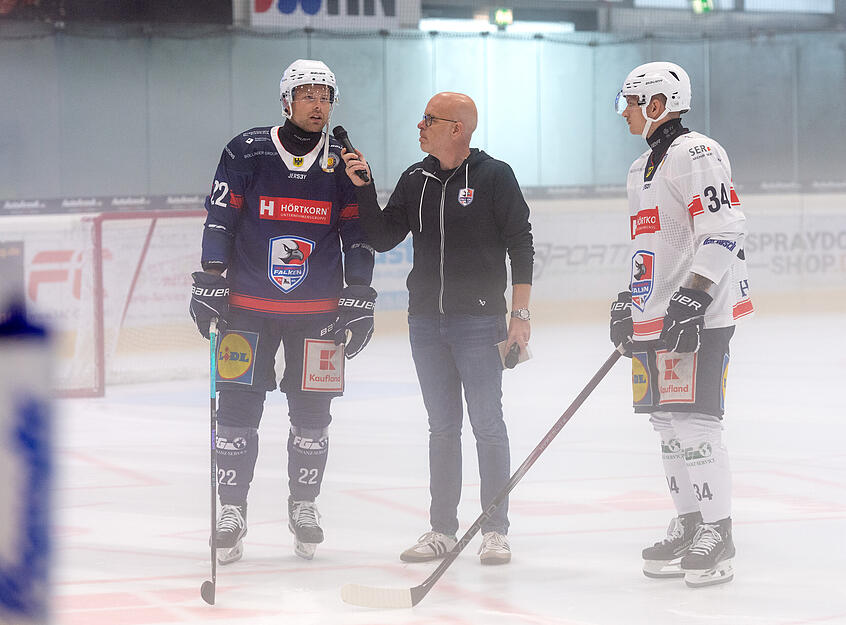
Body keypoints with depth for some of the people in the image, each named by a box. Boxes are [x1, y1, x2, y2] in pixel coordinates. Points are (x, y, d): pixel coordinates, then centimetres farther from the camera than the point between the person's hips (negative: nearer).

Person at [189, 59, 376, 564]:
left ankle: (304, 505, 21)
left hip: (318, 312, 2)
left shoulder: (342, 163, 4)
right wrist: (210, 283, -6)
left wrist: (359, 299, 1)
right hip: (249, 305, -2)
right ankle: (232, 512, 7)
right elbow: (220, 219, 0)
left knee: (312, 413, 5)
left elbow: (358, 233, 6)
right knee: (238, 409, -2)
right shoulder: (247, 152, -2)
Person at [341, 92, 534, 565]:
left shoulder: (494, 176, -5)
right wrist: (364, 189, -4)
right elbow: (383, 238, 8)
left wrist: (520, 315, -9)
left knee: (488, 424, -2)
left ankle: (496, 530, 3)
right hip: (426, 322, 5)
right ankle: (443, 529, 14)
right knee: (443, 427, 9)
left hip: (479, 320, -5)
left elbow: (521, 246, -5)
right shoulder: (415, 180, 10)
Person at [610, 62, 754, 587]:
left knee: (694, 422, -13)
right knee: (669, 425, 11)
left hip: (701, 314, -10)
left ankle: (718, 535, -9)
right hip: (657, 317, 10)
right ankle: (689, 527, 19)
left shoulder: (696, 155, -11)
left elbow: (723, 232, -21)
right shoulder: (642, 170, 21)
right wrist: (629, 304, 26)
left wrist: (693, 296, -26)